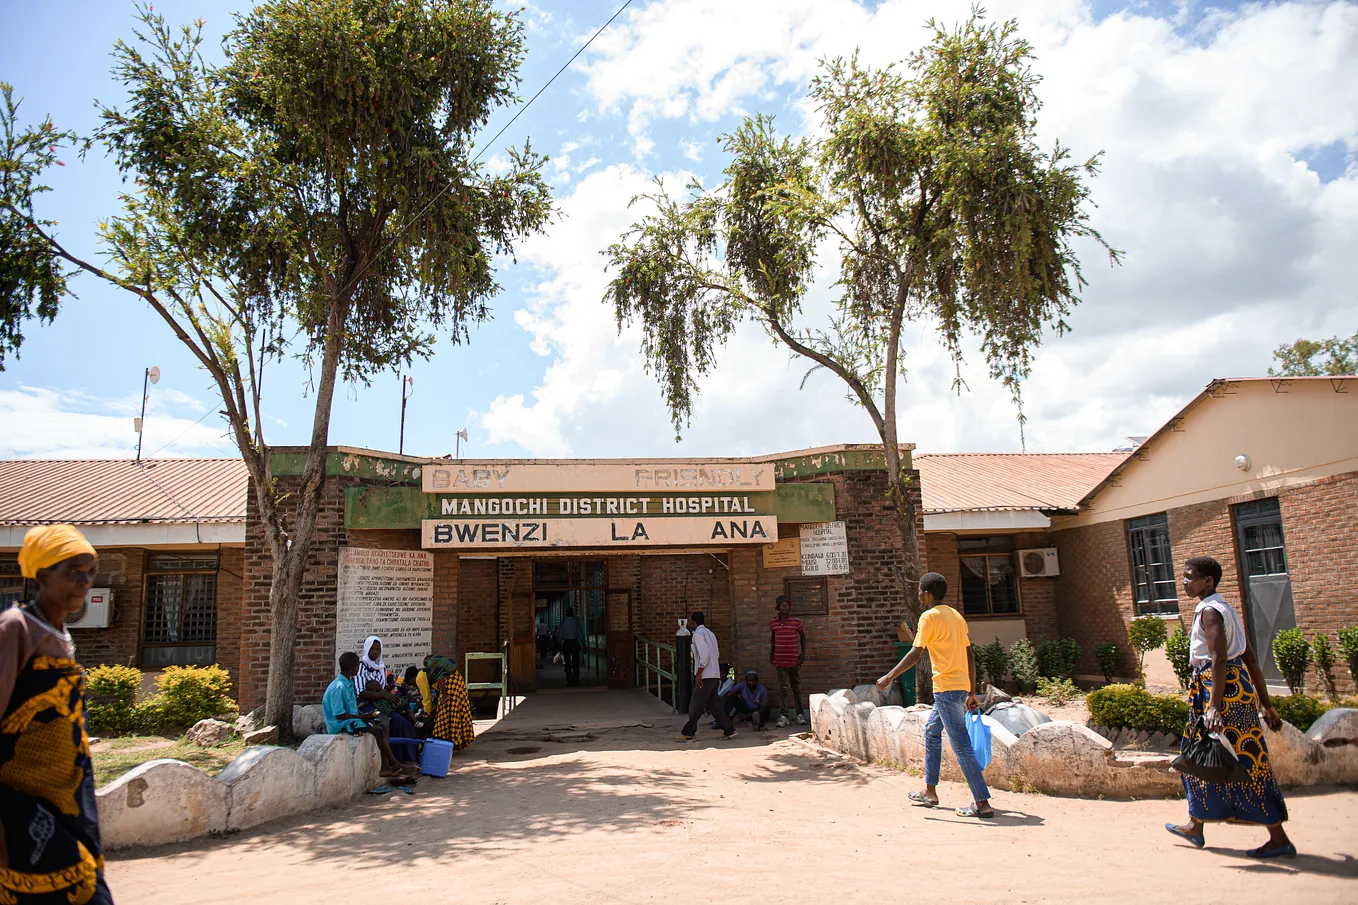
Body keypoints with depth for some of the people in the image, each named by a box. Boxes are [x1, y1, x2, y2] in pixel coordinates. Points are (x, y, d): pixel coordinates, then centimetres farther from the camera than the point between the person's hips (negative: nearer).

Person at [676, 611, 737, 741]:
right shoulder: (709, 633, 17)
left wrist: (699, 673, -19)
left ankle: (688, 733, 6)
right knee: (713, 704, 11)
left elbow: (704, 654, -22)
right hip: (715, 676, 9)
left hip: (705, 676, -9)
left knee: (695, 705, -1)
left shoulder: (698, 634, -11)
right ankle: (729, 730, 8)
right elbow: (717, 654, 20)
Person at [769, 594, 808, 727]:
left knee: (797, 687, 8)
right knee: (782, 688, -2)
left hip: (794, 660, 0)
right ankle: (783, 716, -1)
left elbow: (802, 636, 10)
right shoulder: (773, 622, 2)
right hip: (780, 660, 0)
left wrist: (803, 652, 1)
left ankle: (800, 715, 18)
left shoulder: (796, 621, -2)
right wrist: (771, 654, 10)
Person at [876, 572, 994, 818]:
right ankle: (930, 792, 26)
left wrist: (890, 677, -8)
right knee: (931, 732, 20)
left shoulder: (929, 616, -9)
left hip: (946, 687, -9)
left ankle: (983, 804, -2)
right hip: (961, 686, 9)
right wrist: (971, 693, 19)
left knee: (961, 745, -5)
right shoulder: (956, 616, 14)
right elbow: (970, 656, 15)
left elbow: (916, 653, -15)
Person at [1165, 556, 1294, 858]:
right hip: (1239, 684, 10)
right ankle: (1195, 826, 26)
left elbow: (1219, 659, -23)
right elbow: (1250, 659, 16)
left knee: (1242, 760, -4)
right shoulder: (1227, 609, 16)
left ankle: (1279, 839, 2)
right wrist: (1266, 703, 18)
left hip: (1221, 686, -10)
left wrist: (1214, 706, -28)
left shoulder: (1209, 611, -13)